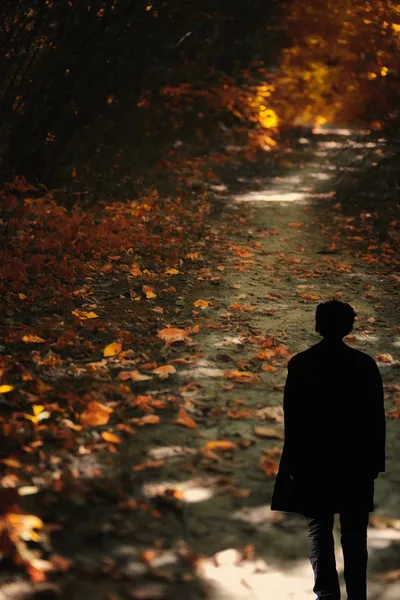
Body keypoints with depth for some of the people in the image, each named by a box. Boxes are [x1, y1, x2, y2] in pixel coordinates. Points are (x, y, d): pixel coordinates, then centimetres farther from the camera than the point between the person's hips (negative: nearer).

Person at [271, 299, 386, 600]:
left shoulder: (301, 364, -5)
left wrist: (294, 463, 2)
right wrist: (376, 461, 7)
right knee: (355, 535, 8)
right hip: (357, 461, 1)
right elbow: (377, 416, -1)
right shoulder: (365, 364, -2)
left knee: (319, 531, 5)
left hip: (314, 460, -1)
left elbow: (293, 418, -5)